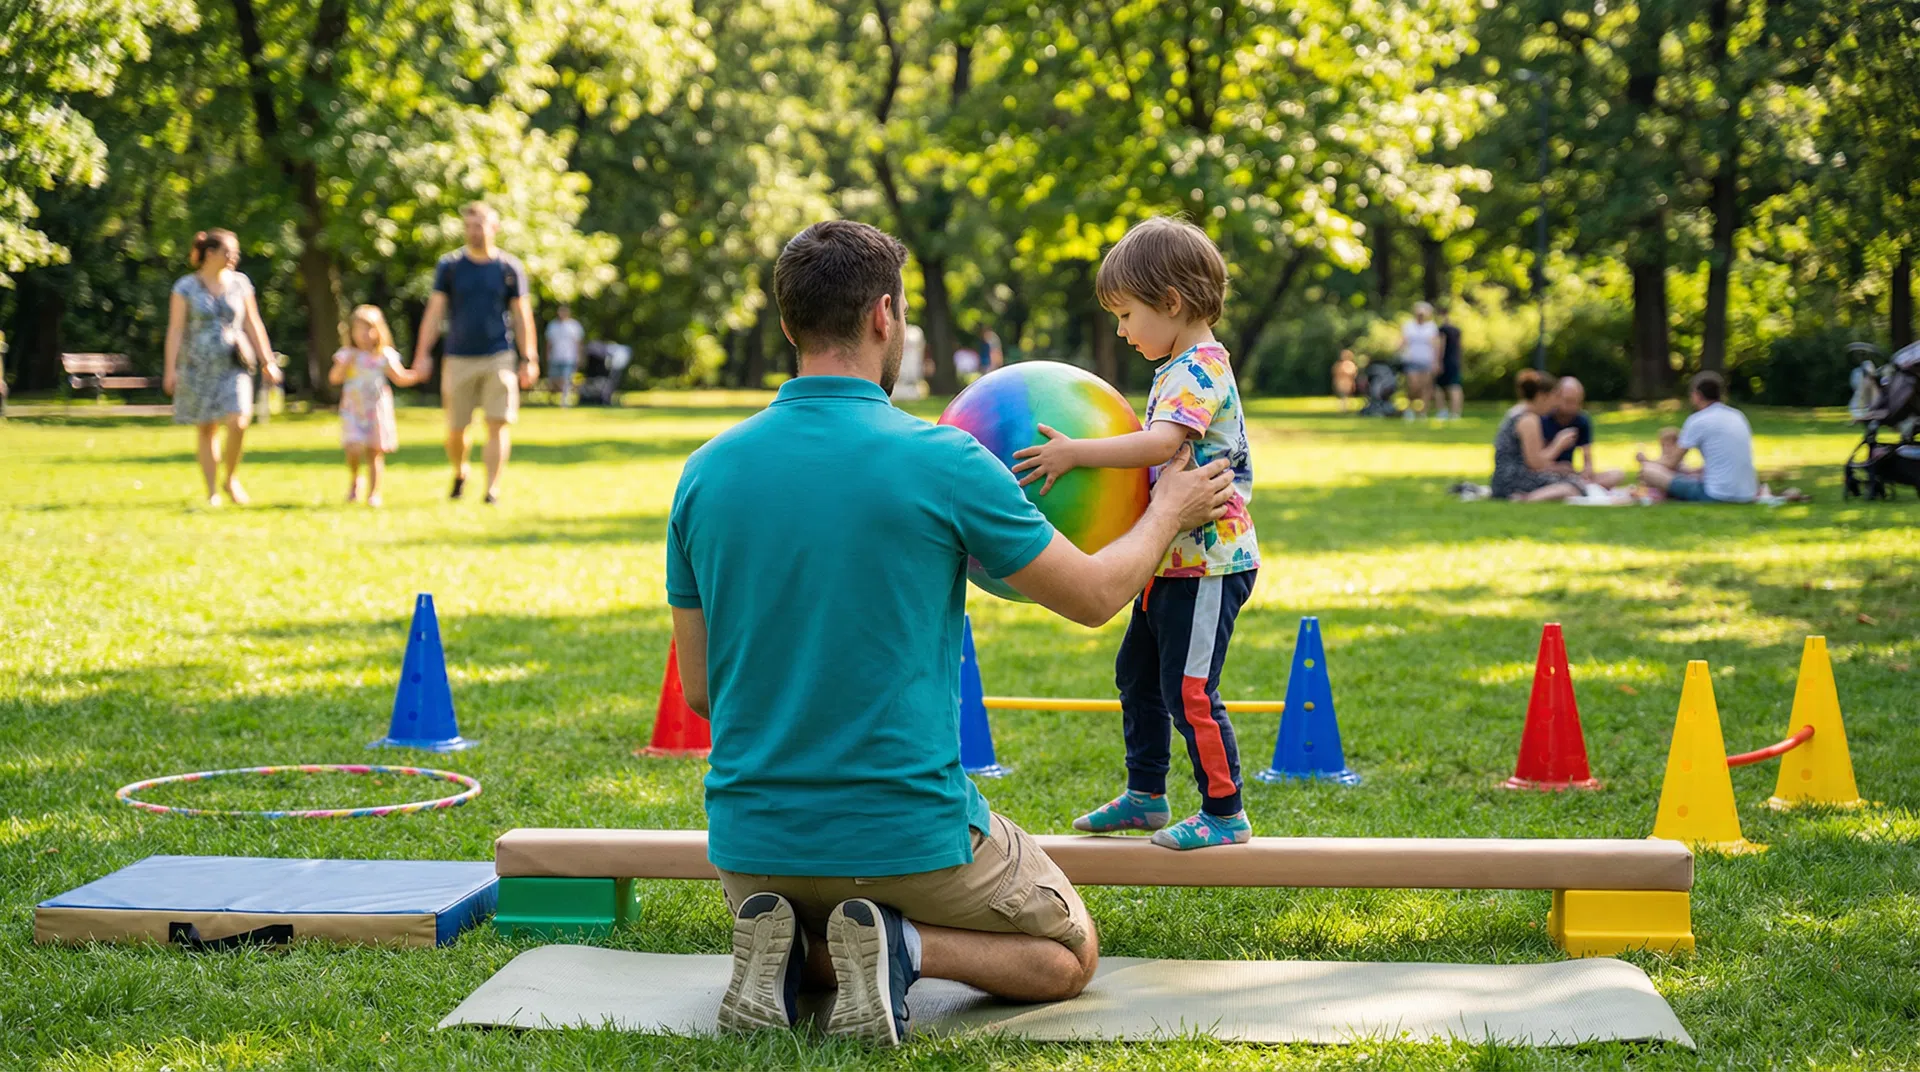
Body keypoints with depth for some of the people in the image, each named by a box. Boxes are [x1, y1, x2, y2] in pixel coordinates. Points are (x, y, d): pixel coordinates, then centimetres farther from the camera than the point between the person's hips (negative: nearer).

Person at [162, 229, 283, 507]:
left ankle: (231, 479, 6)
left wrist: (267, 361, 9)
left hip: (233, 365, 2)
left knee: (237, 423, -15)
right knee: (206, 430, 3)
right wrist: (171, 369, -11)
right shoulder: (186, 287, -3)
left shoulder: (240, 283, 6)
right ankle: (212, 491, 12)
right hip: (198, 366, -1)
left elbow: (253, 325, 11)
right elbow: (175, 330, -5)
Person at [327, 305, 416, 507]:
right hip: (353, 412, -1)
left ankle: (374, 493, 10)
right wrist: (347, 362, -18)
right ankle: (353, 480, 12)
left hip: (378, 411, 1)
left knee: (375, 452, 2)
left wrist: (415, 376, -14)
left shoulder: (385, 356, 4)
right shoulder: (347, 355, 2)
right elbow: (334, 378, -5)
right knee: (353, 449, -16)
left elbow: (400, 378, 5)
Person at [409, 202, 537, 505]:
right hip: (459, 359, 1)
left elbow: (522, 315, 6)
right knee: (455, 429, 5)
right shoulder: (449, 266, 3)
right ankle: (459, 473, 32)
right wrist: (423, 355, -3)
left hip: (498, 359, -1)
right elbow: (434, 312, 3)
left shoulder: (509, 268, 3)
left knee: (498, 424, -10)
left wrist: (529, 359, 2)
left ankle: (492, 488, -8)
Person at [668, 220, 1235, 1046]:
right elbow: (1094, 595, 0)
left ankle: (788, 952, 1)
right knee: (1068, 955, 21)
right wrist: (1170, 512, 20)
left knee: (793, 924, 38)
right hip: (910, 836, -4)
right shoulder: (941, 461, -14)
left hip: (753, 843, 4)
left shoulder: (706, 473, -2)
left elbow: (699, 690, 5)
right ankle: (902, 948, -8)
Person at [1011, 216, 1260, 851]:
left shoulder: (1201, 368, -17)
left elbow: (1161, 443, -33)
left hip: (1208, 564, -11)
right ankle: (1145, 796, 30)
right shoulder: (1177, 367, 14)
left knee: (1188, 690, -7)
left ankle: (1225, 814, 5)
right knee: (1137, 672, 18)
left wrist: (1076, 453, -34)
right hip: (1173, 562, 11)